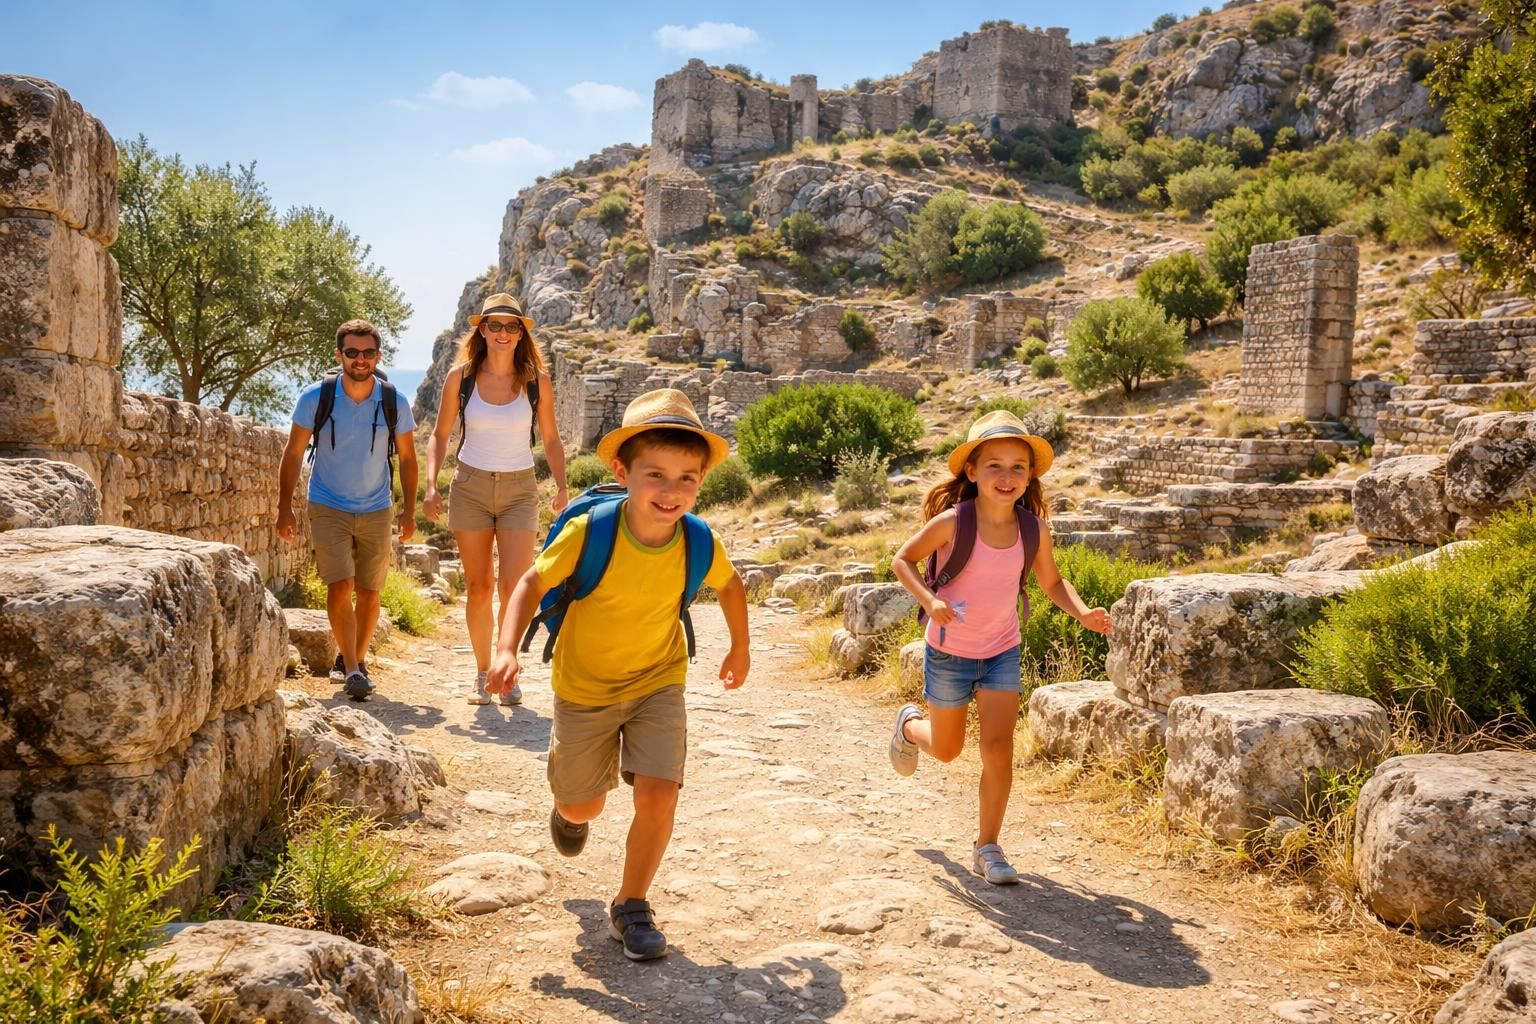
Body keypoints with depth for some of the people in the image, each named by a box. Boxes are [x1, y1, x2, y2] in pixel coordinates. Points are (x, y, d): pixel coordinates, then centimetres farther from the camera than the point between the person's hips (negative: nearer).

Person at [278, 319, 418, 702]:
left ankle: (354, 660, 27)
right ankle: (352, 669, -10)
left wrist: (408, 509, 1)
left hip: (376, 511, 2)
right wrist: (284, 508, -4)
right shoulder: (316, 397, -10)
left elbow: (407, 458, 5)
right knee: (340, 587, -15)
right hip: (328, 508, -2)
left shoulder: (394, 401, -7)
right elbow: (293, 454, -2)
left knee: (368, 592, 8)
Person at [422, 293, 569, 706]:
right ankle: (482, 674, 19)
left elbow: (551, 439, 8)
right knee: (478, 587, 6)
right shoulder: (461, 377, -1)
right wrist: (431, 485, -6)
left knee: (513, 587, -10)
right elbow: (440, 436, 5)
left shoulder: (536, 382, -1)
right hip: (470, 487, 1)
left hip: (519, 490, 0)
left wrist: (562, 486, -4)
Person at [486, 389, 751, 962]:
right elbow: (534, 582, -13)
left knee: (657, 793, -16)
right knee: (583, 807, 15)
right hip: (584, 686, -1)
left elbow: (730, 584, 4)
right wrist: (507, 648, -25)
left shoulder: (700, 543, -20)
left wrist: (740, 647, 13)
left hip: (657, 683, 1)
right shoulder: (589, 532, -28)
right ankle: (568, 807, 55)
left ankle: (631, 906, 9)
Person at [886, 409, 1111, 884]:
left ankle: (987, 846, 9)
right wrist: (928, 599, -27)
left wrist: (1083, 613, -12)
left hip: (1002, 653, 2)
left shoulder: (1033, 530, -9)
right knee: (946, 750, 14)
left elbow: (1051, 582, 6)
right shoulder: (952, 522, -20)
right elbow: (903, 559, -9)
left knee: (998, 746, -9)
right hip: (949, 653, -2)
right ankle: (910, 725, 50)